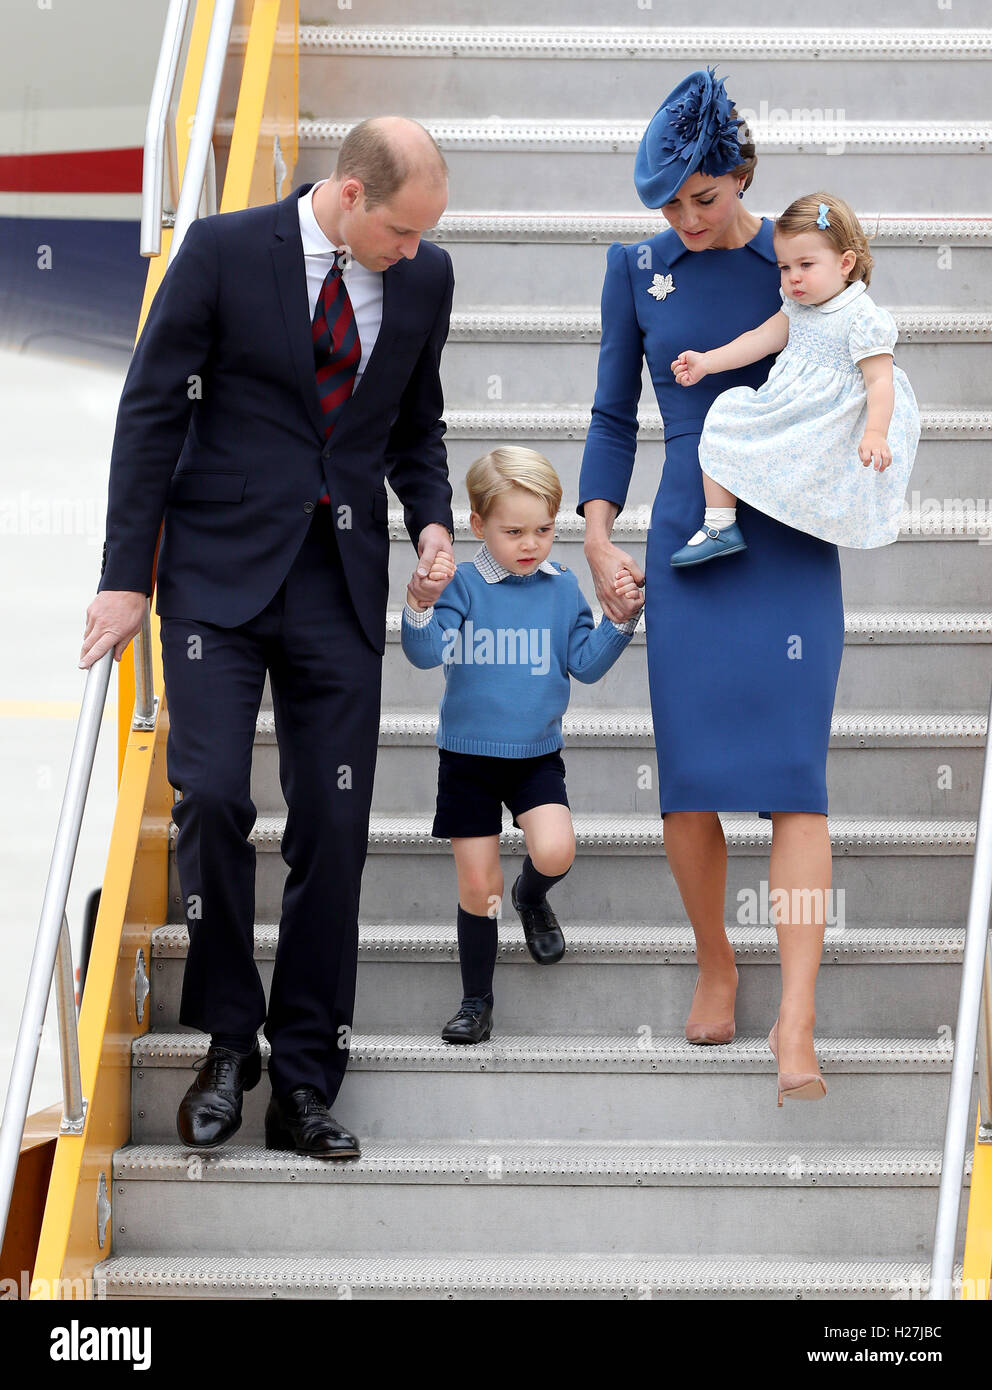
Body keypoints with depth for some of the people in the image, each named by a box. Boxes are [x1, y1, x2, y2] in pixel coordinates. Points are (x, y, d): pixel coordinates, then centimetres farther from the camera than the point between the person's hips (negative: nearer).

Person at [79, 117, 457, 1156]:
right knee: (211, 796, -14)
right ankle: (228, 1038, 7)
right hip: (222, 567, -3)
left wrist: (431, 518, 1)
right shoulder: (223, 253, -6)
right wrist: (127, 574, -6)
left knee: (334, 827, -1)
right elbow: (151, 411, -3)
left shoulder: (424, 277, 5)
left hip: (341, 583, 3)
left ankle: (303, 1087, 8)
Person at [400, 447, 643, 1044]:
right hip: (468, 754, -1)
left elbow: (585, 664, 4)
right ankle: (477, 1001, 20)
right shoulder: (463, 584, -8)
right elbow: (427, 654, -17)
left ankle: (532, 897, 16)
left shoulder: (563, 586, 1)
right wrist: (420, 605, -35)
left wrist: (622, 620, -10)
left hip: (538, 754, 1)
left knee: (555, 852, -22)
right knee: (477, 884, 3)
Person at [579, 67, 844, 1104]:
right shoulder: (637, 269, 7)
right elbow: (613, 417, 12)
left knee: (793, 771, -10)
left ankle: (795, 1026, -13)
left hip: (794, 541, -1)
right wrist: (598, 537, 2)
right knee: (687, 777, -4)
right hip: (687, 542, 1)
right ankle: (714, 967, 22)